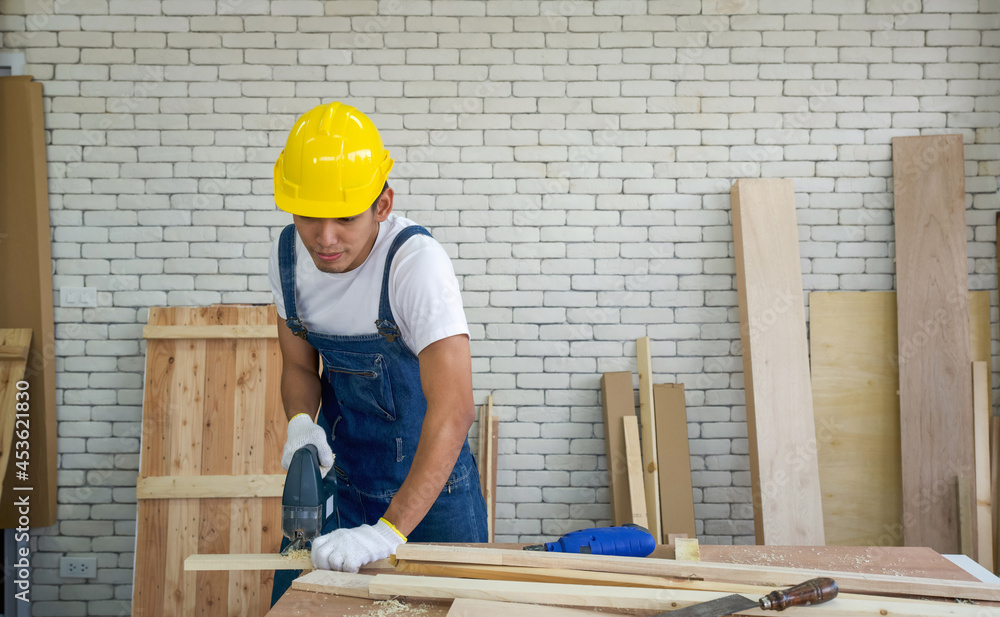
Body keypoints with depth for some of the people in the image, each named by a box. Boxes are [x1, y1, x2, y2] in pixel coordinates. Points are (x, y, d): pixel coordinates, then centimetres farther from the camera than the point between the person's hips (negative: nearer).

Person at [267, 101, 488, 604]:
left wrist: (388, 531, -44)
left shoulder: (416, 261, -30)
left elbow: (453, 409, -37)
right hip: (338, 471, 4)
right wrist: (301, 423, -19)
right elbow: (299, 366, 5)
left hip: (429, 480, -4)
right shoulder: (288, 254, -10)